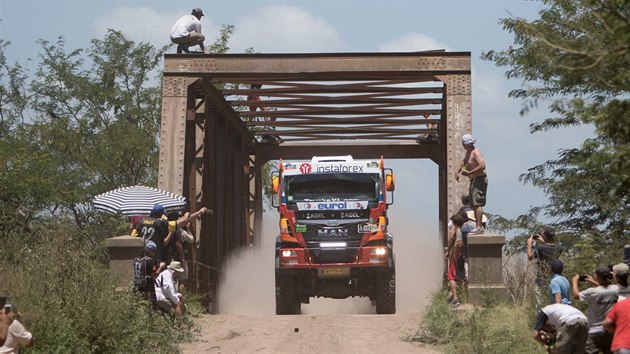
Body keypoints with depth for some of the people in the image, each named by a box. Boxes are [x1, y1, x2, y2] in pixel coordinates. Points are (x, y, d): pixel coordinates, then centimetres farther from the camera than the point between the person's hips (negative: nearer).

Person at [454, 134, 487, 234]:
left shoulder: (476, 152, -17)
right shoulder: (468, 152, 14)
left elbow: (482, 166, -29)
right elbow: (464, 162, 34)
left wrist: (469, 173, -24)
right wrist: (458, 172, 22)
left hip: (480, 179, -11)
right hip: (473, 180, 11)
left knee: (477, 203, -17)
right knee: (474, 205, 12)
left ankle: (479, 227, -22)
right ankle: (479, 226, 18)